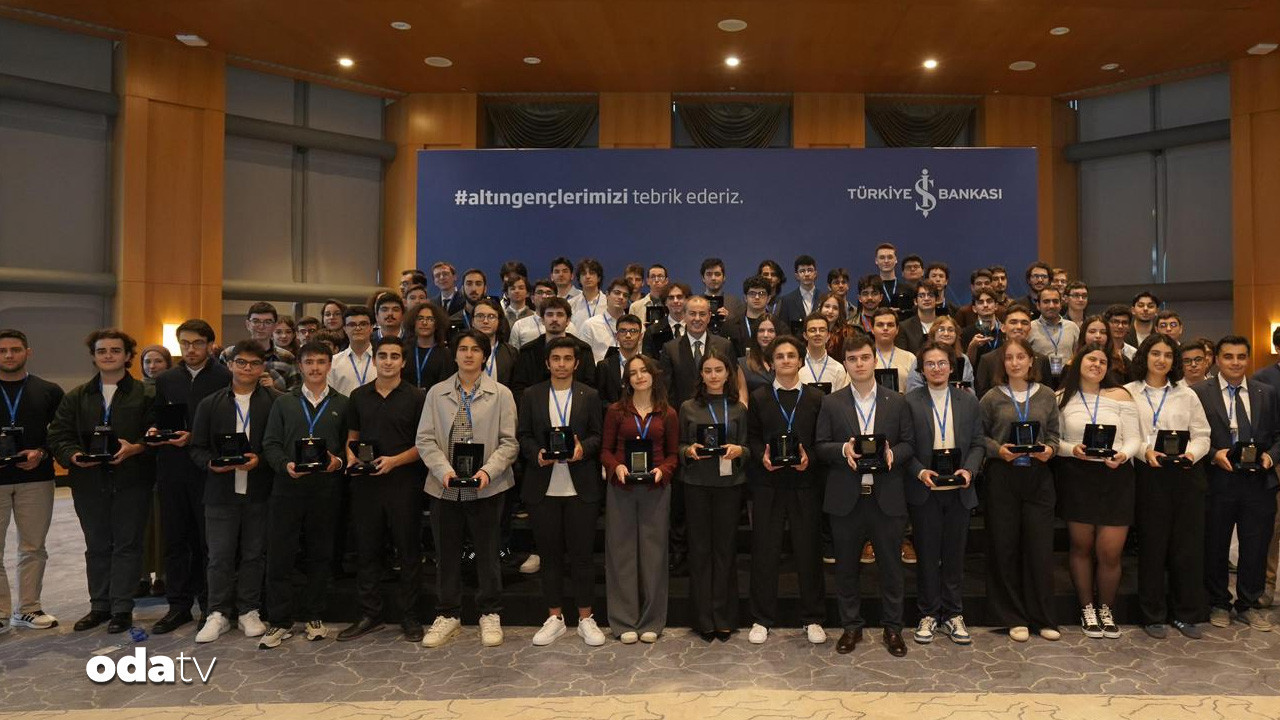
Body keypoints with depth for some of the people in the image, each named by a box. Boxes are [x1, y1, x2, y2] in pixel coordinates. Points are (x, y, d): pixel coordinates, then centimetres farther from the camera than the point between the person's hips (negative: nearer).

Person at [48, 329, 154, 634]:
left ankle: (122, 608, 10)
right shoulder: (76, 397, 12)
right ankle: (99, 606, 24)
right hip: (89, 481, 4)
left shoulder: (145, 395, 1)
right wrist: (72, 455, -10)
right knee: (97, 546, 12)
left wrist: (135, 448, -20)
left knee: (127, 545, 2)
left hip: (131, 482, -3)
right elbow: (58, 435, 8)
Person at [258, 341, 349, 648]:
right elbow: (270, 444, 5)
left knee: (320, 555, 8)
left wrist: (339, 461, -14)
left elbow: (351, 444, 5)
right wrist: (285, 465, -13)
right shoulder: (284, 402, 10)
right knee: (280, 556, 1)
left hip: (326, 489, 0)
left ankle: (314, 617, 21)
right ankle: (280, 622, 12)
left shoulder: (342, 404, 8)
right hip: (288, 488, 1)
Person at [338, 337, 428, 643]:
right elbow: (352, 436, 18)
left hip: (404, 482, -3)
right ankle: (369, 614, 21)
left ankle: (409, 616, 14)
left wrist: (395, 460, -15)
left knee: (409, 550, 3)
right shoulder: (359, 396, 10)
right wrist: (351, 455, -3)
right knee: (367, 550, 9)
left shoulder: (416, 397, -1)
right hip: (366, 482, 3)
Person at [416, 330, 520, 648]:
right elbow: (425, 439, 3)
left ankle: (490, 615, 23)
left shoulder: (501, 394, 3)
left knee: (487, 552, 7)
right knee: (446, 553, 10)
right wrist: (443, 470, -13)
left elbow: (509, 442, -1)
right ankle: (447, 616, 25)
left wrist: (488, 471, -16)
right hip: (445, 487, 2)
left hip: (487, 487, -2)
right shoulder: (436, 393, 8)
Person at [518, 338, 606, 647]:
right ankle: (554, 618, 21)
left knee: (581, 553, 3)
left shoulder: (589, 396, 5)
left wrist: (583, 448, -16)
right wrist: (537, 453, -13)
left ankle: (586, 618, 16)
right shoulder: (531, 395, 7)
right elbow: (522, 434, 6)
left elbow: (598, 435, 4)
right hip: (543, 488, 1)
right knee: (550, 553, 9)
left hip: (581, 487, -1)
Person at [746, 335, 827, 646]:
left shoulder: (816, 399, 7)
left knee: (809, 551, 5)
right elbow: (752, 437, 6)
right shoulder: (758, 397, 8)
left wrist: (810, 458, -13)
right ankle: (762, 619, 16)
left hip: (805, 483, 0)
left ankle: (813, 619, 20)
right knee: (764, 551, 4)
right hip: (767, 483, 0)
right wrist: (762, 456, -12)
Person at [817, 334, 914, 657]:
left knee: (890, 566, 8)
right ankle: (851, 627, 24)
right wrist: (843, 449, -17)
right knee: (846, 566, 9)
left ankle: (893, 628, 24)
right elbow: (820, 446, 2)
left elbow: (909, 444, 6)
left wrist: (892, 454, -14)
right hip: (846, 498, 0)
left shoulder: (897, 402, 6)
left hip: (887, 497, 0)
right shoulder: (831, 403, 4)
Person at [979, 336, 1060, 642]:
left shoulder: (1047, 396, 7)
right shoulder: (992, 398, 1)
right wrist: (999, 450, -14)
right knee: (1005, 547, 3)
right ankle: (1013, 617, 16)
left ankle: (1043, 617, 15)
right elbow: (980, 435, 3)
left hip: (1038, 477, 1)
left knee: (1040, 547, 1)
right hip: (1002, 477, -1)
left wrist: (1049, 449, -8)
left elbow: (1054, 434, 12)